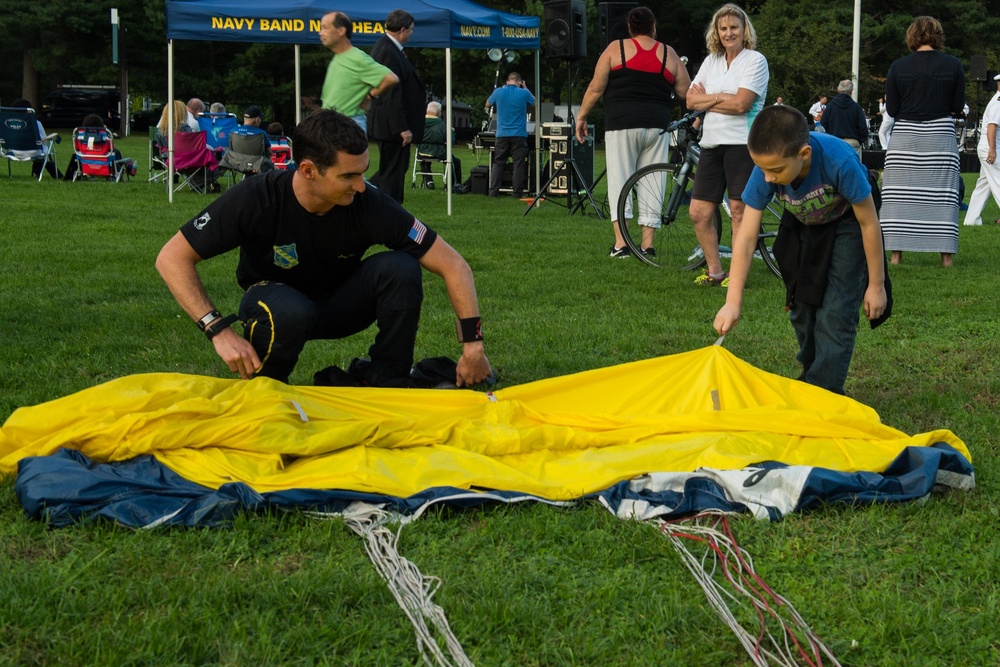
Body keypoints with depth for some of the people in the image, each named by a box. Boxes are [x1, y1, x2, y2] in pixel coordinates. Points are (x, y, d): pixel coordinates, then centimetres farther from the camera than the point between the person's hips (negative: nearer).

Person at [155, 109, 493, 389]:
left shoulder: (369, 204, -24)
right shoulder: (256, 199, -28)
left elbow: (453, 265, -19)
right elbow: (171, 259, -24)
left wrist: (472, 343, -25)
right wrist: (219, 331, -33)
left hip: (339, 305, 2)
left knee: (399, 268, -27)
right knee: (290, 312, -39)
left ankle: (387, 381, -9)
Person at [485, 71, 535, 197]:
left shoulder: (498, 92, -1)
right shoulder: (524, 93, -5)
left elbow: (488, 104, 18)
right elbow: (534, 103, 15)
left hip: (502, 134, 2)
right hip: (519, 134, -2)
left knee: (498, 163, 8)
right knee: (518, 164, 2)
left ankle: (493, 191, 2)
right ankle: (518, 192, 0)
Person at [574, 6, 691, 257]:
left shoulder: (616, 48, 2)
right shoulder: (669, 54, 8)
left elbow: (596, 88, -1)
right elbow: (686, 92, 11)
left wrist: (581, 116, 9)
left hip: (622, 125, -2)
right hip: (657, 126, 2)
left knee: (619, 180, -1)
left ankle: (620, 242, -10)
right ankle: (648, 244, 4)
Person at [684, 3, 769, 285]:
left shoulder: (755, 60, -3)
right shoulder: (711, 61, 16)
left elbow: (741, 104, -15)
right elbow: (691, 100, 7)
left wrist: (706, 100, -3)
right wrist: (720, 97, -8)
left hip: (742, 143, -6)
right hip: (712, 143, 7)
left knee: (739, 210, -4)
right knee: (698, 212, 4)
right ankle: (714, 271, 15)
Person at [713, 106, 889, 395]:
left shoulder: (840, 162, -42)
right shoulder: (766, 169, -32)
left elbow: (869, 223, -26)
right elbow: (746, 236, -26)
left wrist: (876, 285, -16)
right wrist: (732, 302, -32)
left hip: (846, 223, -4)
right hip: (801, 226, 4)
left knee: (835, 314, -14)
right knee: (802, 309, 9)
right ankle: (811, 376, 31)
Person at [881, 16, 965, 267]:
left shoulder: (898, 67, -3)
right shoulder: (953, 65, -2)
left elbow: (891, 109, -1)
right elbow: (958, 107, 1)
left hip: (905, 135, 0)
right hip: (941, 135, 0)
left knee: (899, 195, 5)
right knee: (941, 196, 5)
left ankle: (896, 253, 3)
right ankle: (945, 255, 3)